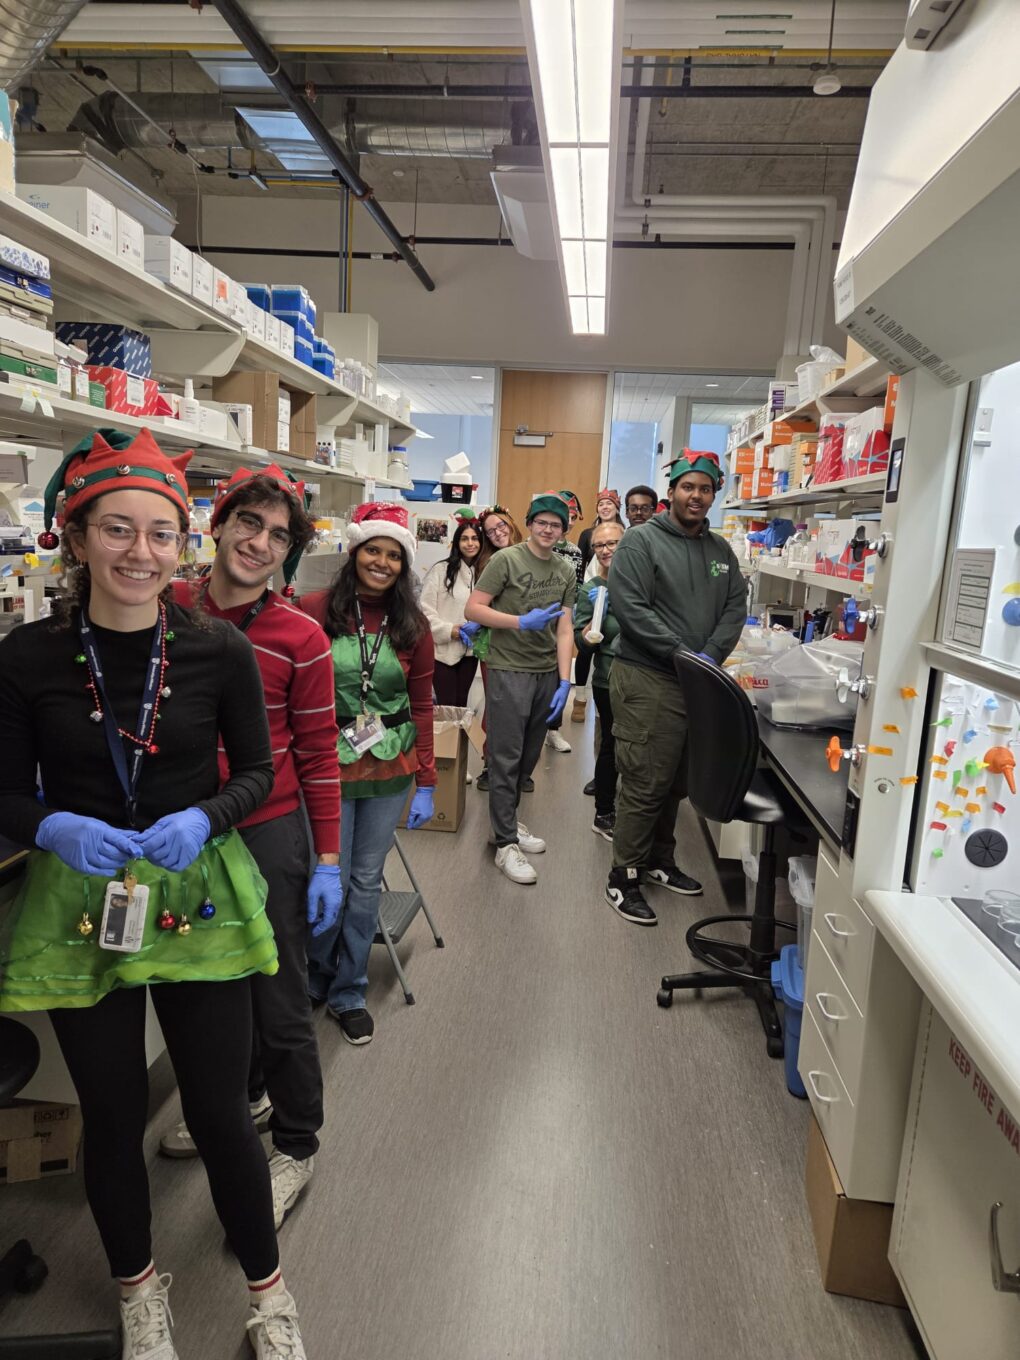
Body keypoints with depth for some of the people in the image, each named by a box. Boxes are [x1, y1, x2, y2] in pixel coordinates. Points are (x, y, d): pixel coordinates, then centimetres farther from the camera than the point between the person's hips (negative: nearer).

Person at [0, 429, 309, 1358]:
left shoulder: (220, 650, -8)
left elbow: (257, 772, 1)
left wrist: (202, 819, -18)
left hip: (200, 898, 0)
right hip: (77, 905, 1)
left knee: (221, 1112, 9)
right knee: (113, 1114, 17)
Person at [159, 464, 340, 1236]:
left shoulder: (301, 638, -12)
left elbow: (318, 756, -7)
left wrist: (328, 861, -6)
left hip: (267, 834, -4)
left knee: (279, 1001, 8)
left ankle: (296, 1148, 31)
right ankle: (240, 1096, 50)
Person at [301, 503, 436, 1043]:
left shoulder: (412, 625, 2)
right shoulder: (316, 609, -6)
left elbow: (421, 706, 4)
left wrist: (426, 783, 2)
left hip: (390, 772, 3)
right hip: (328, 765, -3)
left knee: (366, 882, 12)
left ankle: (348, 993, 30)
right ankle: (311, 981, 32)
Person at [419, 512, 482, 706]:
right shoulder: (440, 570, -7)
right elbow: (425, 609, -11)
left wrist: (479, 624, -8)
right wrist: (450, 630, -17)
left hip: (470, 650, 5)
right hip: (443, 649, -5)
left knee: (461, 703, 14)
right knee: (446, 704, -1)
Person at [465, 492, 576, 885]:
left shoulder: (566, 573, 10)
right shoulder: (507, 560, -5)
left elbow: (564, 630, 8)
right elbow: (473, 609, -9)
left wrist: (565, 680, -1)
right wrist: (523, 622, -18)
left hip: (547, 674, 6)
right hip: (510, 670, -5)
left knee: (528, 758, 13)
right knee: (506, 758, -2)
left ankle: (508, 821, 30)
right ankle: (505, 843, 5)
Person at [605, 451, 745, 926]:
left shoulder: (720, 550, 14)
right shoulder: (641, 540, -6)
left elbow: (735, 607, 9)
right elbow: (630, 607, -16)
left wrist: (711, 656, -9)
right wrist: (682, 654, -18)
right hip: (647, 679, -6)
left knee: (676, 780, 16)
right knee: (645, 783, -4)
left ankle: (659, 860, 33)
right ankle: (623, 878, 10)